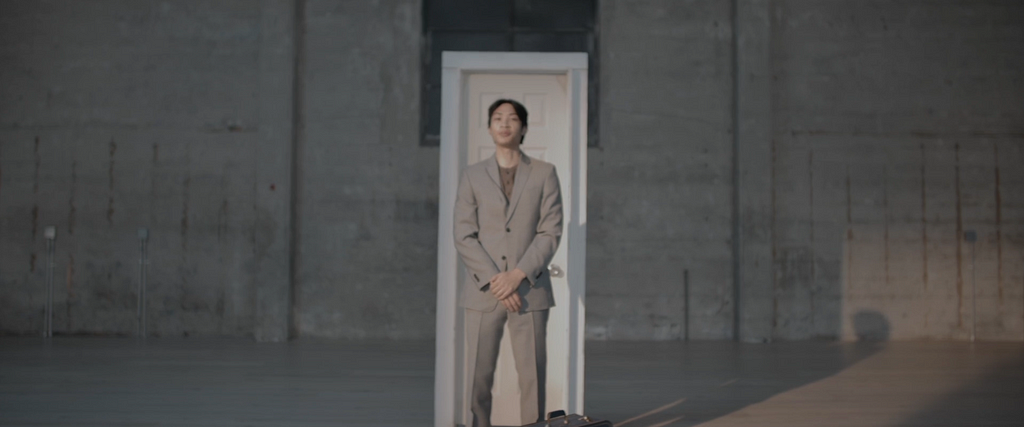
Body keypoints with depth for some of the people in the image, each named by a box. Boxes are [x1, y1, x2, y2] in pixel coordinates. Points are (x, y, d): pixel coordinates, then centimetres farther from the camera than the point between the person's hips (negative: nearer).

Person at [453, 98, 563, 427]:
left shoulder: (545, 174, 8)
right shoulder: (472, 177, 9)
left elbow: (550, 233, 0)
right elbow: (464, 238, 1)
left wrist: (518, 274, -12)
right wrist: (495, 280, -11)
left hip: (529, 291, 0)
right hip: (483, 292, 1)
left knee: (532, 375, -2)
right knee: (479, 376, -1)